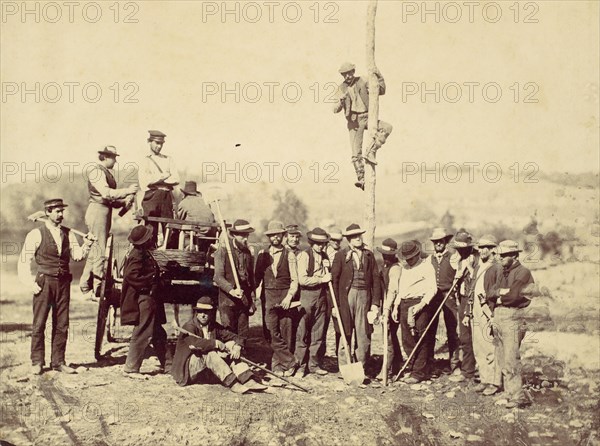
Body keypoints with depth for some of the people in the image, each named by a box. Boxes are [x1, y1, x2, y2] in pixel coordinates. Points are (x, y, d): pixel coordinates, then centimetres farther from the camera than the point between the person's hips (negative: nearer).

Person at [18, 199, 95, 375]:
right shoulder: (36, 234, -3)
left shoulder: (68, 234, 10)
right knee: (39, 324, 0)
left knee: (61, 325, 7)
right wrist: (30, 283, -7)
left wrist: (87, 244, -15)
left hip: (63, 282, 4)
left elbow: (77, 256, 1)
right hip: (44, 282, -4)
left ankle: (58, 361, 15)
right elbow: (24, 261, -1)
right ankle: (37, 362, 10)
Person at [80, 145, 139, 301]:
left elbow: (110, 200, 19)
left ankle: (86, 289, 20)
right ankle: (97, 291, -5)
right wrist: (127, 191, -20)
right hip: (97, 212, -10)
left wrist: (124, 202, 1)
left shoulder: (107, 173, 19)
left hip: (105, 212, 10)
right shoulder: (96, 172, -10)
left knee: (94, 252, 13)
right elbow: (106, 193, -23)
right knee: (99, 252, -8)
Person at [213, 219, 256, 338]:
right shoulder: (223, 251, -4)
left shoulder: (248, 253, 13)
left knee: (243, 336, 3)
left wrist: (251, 301, 16)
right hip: (227, 301, -4)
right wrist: (231, 290, -27)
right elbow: (218, 277, -11)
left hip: (244, 302, 5)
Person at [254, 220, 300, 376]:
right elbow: (257, 277, 12)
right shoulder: (262, 254, 10)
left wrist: (289, 296, -14)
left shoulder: (289, 255, 3)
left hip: (285, 296, -2)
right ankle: (290, 361, -1)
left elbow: (294, 279, 0)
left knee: (285, 333, -1)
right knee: (272, 332, -7)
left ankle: (278, 364, 10)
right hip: (268, 296, 2)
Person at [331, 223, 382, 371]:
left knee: (364, 334, 2)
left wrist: (375, 303, 2)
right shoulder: (341, 255, 3)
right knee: (345, 333, -1)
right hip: (346, 296, -2)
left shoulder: (369, 255, 12)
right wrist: (335, 304, -4)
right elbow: (334, 279, 2)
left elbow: (376, 279, 10)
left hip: (364, 296, 2)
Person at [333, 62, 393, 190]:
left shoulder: (362, 82, 1)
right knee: (356, 151, -12)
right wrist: (341, 101, -26)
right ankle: (361, 179, -12)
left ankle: (370, 152, -21)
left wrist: (379, 76, -12)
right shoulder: (342, 88, 1)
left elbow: (381, 91, 2)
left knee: (387, 127, -24)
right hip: (353, 120, -1)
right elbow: (336, 110, -4)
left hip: (366, 117, 1)